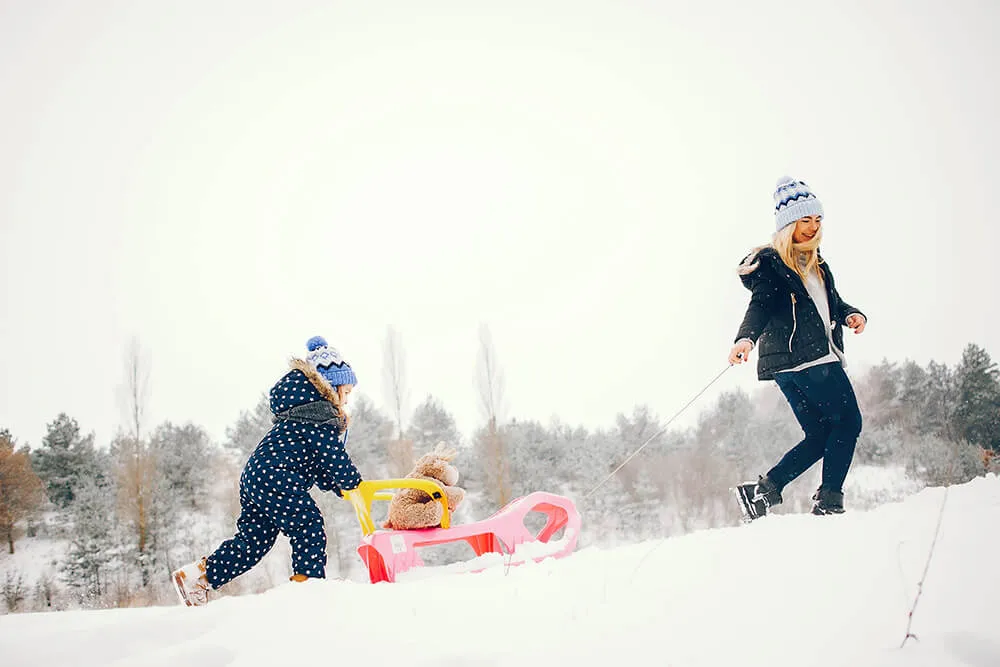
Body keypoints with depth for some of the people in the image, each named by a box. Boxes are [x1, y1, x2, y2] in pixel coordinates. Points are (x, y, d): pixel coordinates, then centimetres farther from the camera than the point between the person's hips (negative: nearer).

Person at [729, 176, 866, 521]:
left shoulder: (816, 263, 21)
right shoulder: (770, 264, -7)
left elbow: (832, 302, 26)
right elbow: (760, 305, -21)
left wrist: (852, 314, 3)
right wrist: (746, 337, -40)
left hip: (820, 358, 9)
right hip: (804, 359, -9)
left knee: (821, 435, 8)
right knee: (848, 422, -3)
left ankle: (763, 491, 3)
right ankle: (829, 501, -2)